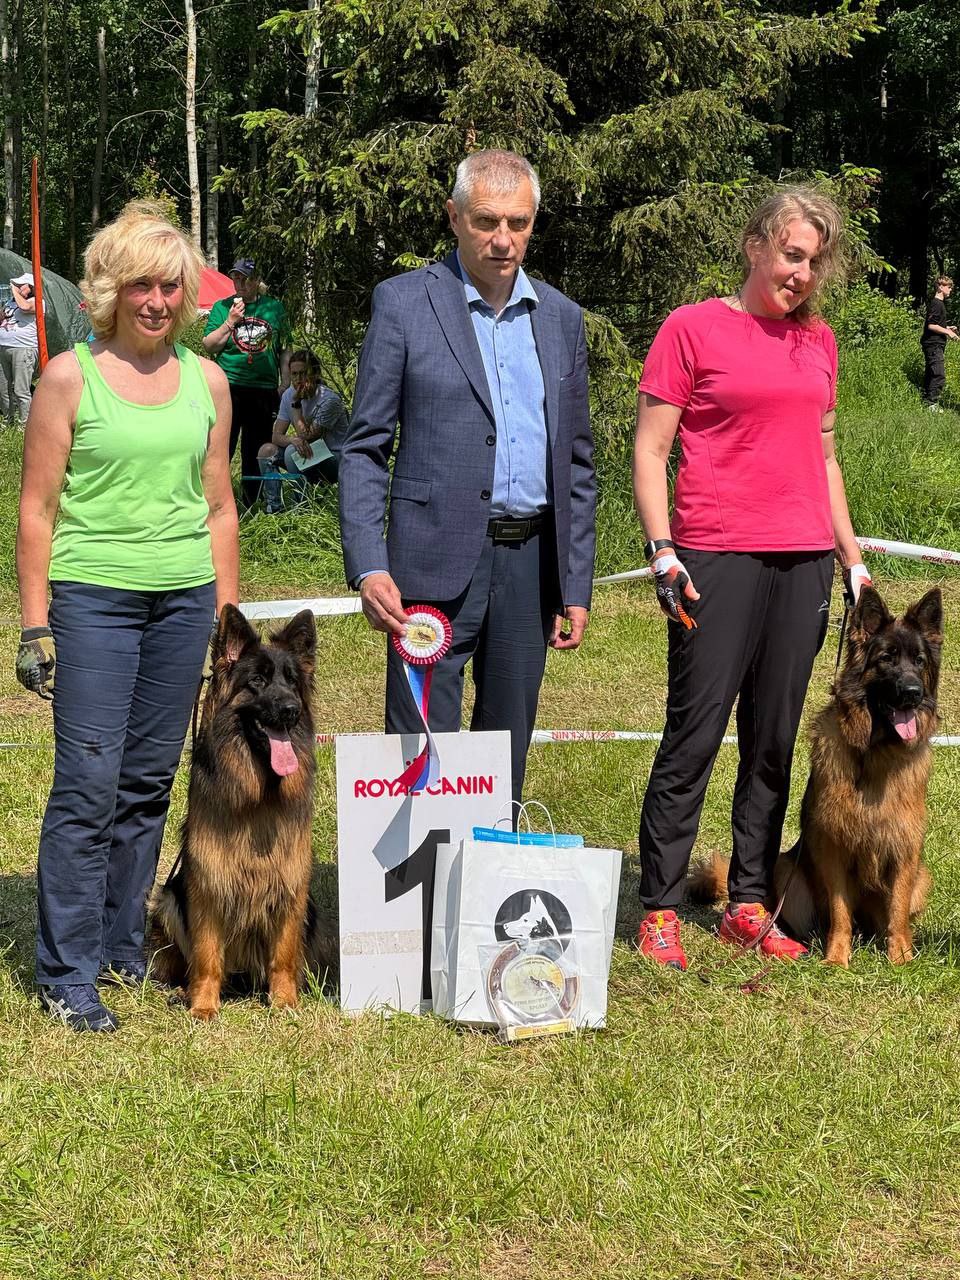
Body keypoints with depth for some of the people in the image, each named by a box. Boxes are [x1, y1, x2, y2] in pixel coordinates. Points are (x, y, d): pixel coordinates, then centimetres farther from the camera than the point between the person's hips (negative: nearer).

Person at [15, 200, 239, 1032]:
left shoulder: (207, 381, 9)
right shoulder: (69, 378, -2)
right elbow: (38, 507, -3)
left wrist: (227, 617, 12)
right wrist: (35, 623, -7)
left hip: (184, 599, 4)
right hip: (93, 596, -4)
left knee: (149, 783, 9)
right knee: (89, 784, -6)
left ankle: (124, 949, 22)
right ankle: (66, 976, 2)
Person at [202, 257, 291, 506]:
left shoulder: (274, 307, 11)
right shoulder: (222, 307, 7)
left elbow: (284, 349, 15)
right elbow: (209, 346, 2)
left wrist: (285, 382, 8)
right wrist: (231, 321, -8)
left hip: (264, 389, 2)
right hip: (229, 385, -2)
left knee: (256, 451, 8)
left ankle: (252, 506, 16)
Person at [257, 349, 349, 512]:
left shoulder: (328, 400, -21)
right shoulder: (289, 395, 0)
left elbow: (306, 437, -24)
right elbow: (276, 436, -4)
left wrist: (296, 403, -24)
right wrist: (294, 440, -28)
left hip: (336, 457, -7)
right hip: (308, 455, 7)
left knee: (293, 452, -30)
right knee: (267, 450, -10)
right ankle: (274, 508, -10)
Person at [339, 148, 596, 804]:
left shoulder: (562, 318, 11)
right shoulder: (403, 302, -1)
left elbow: (576, 460, 15)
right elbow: (364, 448, -2)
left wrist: (576, 584, 10)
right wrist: (368, 567, -14)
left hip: (531, 559, 4)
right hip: (437, 561, -4)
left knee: (507, 756, 11)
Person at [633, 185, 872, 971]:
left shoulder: (819, 341, 15)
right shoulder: (693, 329, 0)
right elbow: (650, 449, -3)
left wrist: (853, 559, 17)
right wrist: (662, 551, -13)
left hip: (804, 560, 5)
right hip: (718, 557, -5)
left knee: (774, 742, 8)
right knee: (694, 737, -5)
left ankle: (749, 904, 17)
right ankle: (660, 911, 2)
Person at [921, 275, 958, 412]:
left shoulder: (940, 303, 18)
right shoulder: (936, 304, -14)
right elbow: (931, 326, -20)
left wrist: (947, 328, 17)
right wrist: (947, 332, -15)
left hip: (936, 345, 11)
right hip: (933, 345, -11)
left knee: (930, 375, 12)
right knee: (939, 376, -13)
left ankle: (926, 401, 16)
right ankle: (932, 404, -13)